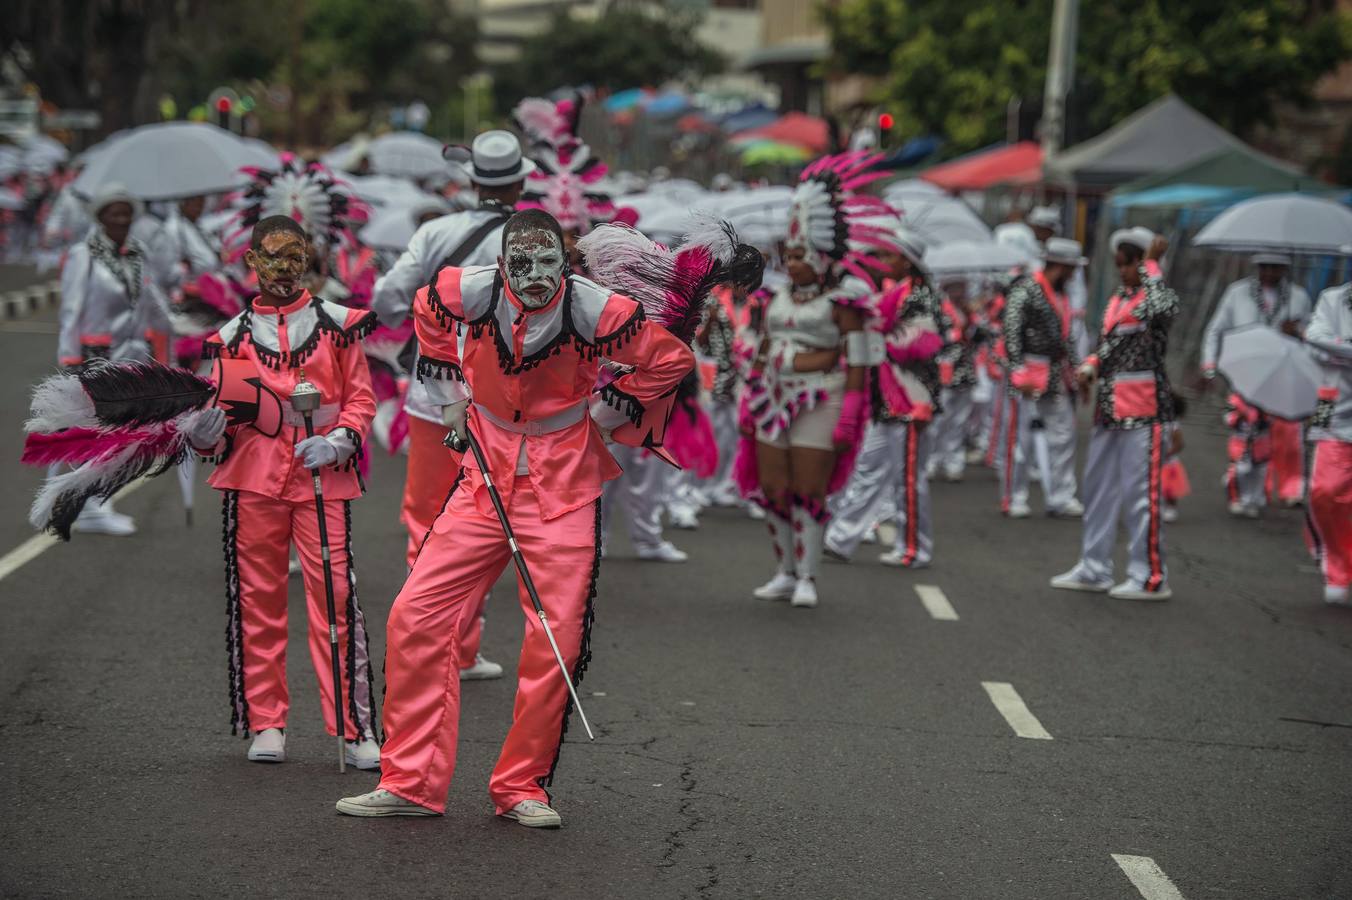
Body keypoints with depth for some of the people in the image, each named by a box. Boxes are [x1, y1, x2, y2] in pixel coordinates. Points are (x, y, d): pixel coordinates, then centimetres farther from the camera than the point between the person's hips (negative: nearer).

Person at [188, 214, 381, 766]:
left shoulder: (336, 324, 7)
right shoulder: (235, 334, 10)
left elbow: (360, 398, 8)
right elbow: (220, 421, 12)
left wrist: (337, 443, -9)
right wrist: (206, 432, -10)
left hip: (323, 475, -2)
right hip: (253, 477, 2)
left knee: (335, 596, -9)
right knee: (256, 597, 5)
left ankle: (354, 727, -3)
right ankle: (265, 723, 16)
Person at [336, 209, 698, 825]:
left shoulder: (593, 311, -17)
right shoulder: (466, 291, -10)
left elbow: (672, 358, -2)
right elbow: (428, 313, 16)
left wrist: (603, 411, -1)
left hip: (564, 489, -2)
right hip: (484, 476, 2)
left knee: (557, 641, -4)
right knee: (417, 617, -6)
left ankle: (522, 787, 13)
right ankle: (411, 783, 3)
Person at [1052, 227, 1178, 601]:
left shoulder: (1158, 295, -7)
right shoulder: (1116, 300, 17)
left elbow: (1162, 308, -32)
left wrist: (1151, 265, -19)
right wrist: (1089, 367, 4)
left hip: (1144, 408, -9)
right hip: (1110, 408, 9)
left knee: (1141, 492, -7)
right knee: (1099, 487, 14)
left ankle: (1151, 577, -1)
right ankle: (1094, 569, 24)